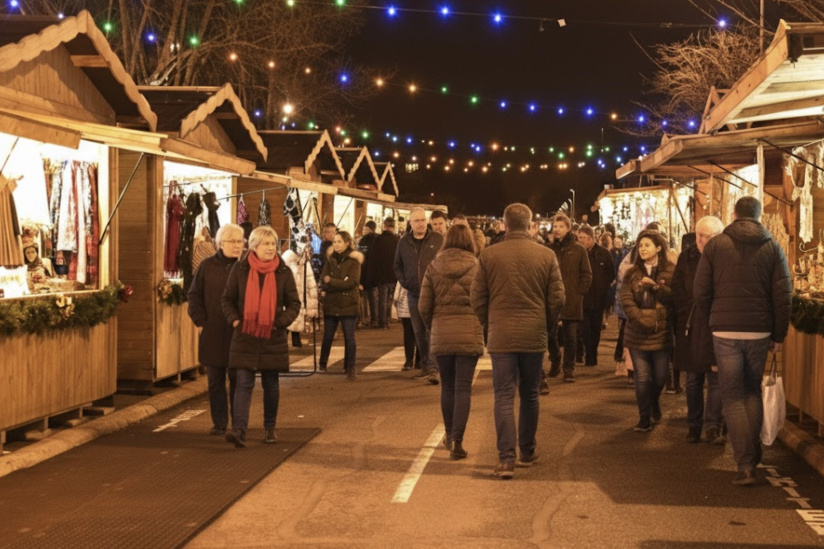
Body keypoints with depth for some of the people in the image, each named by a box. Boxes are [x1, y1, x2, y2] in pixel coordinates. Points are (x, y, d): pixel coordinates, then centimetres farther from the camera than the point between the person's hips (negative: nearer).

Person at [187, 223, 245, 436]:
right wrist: (201, 321, -1)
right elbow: (194, 296, 9)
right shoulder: (207, 266, 6)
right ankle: (219, 424, 16)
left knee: (237, 380, 2)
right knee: (215, 381, 7)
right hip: (213, 335, 2)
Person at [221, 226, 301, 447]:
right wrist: (234, 320, -9)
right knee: (243, 383, -9)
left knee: (271, 385, 11)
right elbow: (227, 299, 7)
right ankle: (239, 430, -16)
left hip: (272, 338, 1)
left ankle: (269, 428, 26)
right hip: (244, 337, -1)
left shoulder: (283, 272, 2)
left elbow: (294, 304, 5)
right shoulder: (239, 269, 0)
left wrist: (281, 322, -11)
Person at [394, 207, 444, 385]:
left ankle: (433, 368, -13)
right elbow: (397, 266, 20)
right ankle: (425, 366, 23)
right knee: (419, 333, 11)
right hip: (414, 294, 4)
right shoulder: (404, 242, 9)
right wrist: (405, 283, 9)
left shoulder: (438, 240, -2)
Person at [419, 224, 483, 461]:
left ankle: (450, 436, 28)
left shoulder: (434, 268, 2)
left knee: (447, 386, 16)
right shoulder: (477, 268, -3)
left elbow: (423, 306, 2)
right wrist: (483, 330, 11)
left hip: (441, 334, 2)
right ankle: (457, 441, -4)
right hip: (470, 334, -2)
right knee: (463, 388, 1)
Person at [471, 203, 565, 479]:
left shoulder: (488, 255, -4)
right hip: (534, 336, 1)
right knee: (529, 395, 16)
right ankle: (527, 451, 28)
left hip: (501, 336, -1)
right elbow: (557, 298, 0)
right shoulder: (546, 255, -2)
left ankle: (506, 458, -8)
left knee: (504, 397, 1)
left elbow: (477, 298, 0)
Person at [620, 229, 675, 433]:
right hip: (637, 334, 1)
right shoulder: (632, 273, 7)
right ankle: (644, 418, 9)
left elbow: (674, 298, -11)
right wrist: (642, 320, -17)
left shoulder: (670, 271, 1)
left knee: (660, 378, 7)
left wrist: (655, 286, -24)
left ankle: (653, 403, 39)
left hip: (662, 333, -1)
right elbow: (626, 300, -4)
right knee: (642, 377, -2)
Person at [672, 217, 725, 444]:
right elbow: (677, 291, 3)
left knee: (715, 378, -2)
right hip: (691, 328, 3)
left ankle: (713, 427, 1)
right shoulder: (687, 256, 3)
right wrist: (684, 318, -4)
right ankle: (693, 426, 18)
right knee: (693, 380, 10)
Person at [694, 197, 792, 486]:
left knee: (732, 396, 4)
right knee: (753, 391, 20)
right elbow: (783, 296, 0)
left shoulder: (715, 245, 0)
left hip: (725, 331, -2)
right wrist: (779, 335, 8)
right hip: (759, 331, 2)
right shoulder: (773, 248, 4)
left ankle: (745, 464, -4)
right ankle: (752, 453, 20)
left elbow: (701, 292, -2)